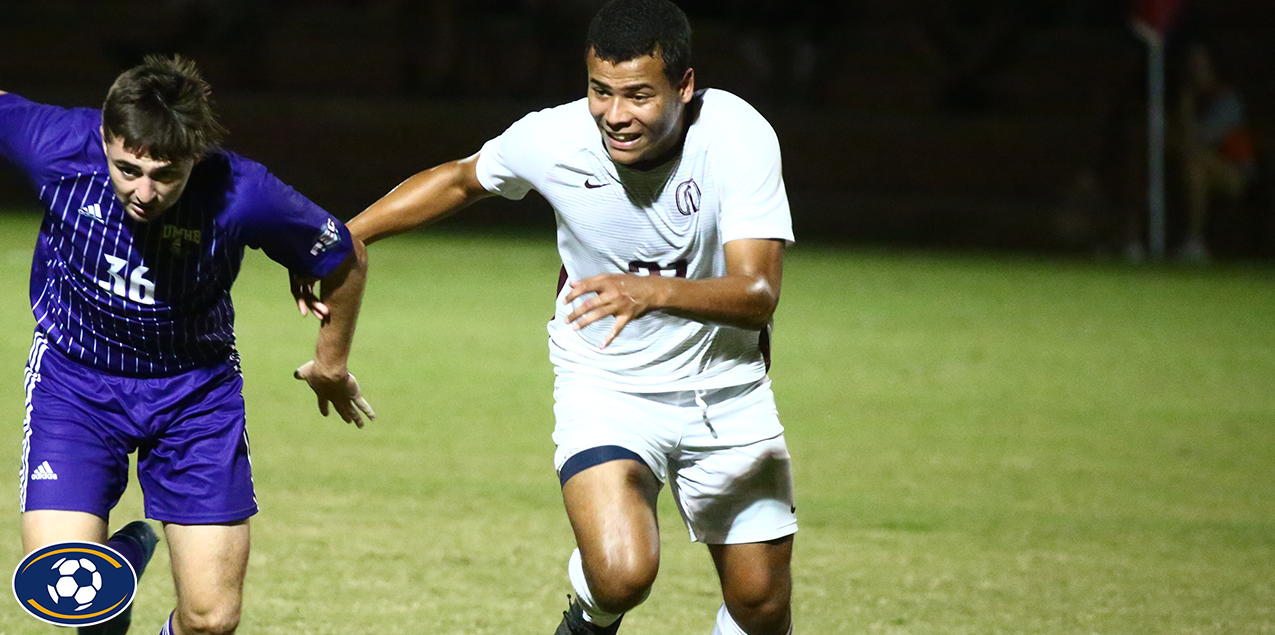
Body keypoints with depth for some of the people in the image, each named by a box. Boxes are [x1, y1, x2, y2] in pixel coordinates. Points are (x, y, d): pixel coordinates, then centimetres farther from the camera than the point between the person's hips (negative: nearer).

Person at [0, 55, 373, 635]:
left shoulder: (241, 195, -26)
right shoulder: (58, 146, -27)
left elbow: (345, 259, -7)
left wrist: (331, 365, 9)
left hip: (196, 388, 0)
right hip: (72, 376, 0)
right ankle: (124, 555, 20)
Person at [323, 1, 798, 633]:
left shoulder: (740, 137, -24)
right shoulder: (549, 140, -19)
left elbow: (757, 294, -32)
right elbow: (460, 179, 5)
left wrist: (654, 292, -50)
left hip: (726, 387, 1)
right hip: (605, 386, -1)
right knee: (622, 573, -26)